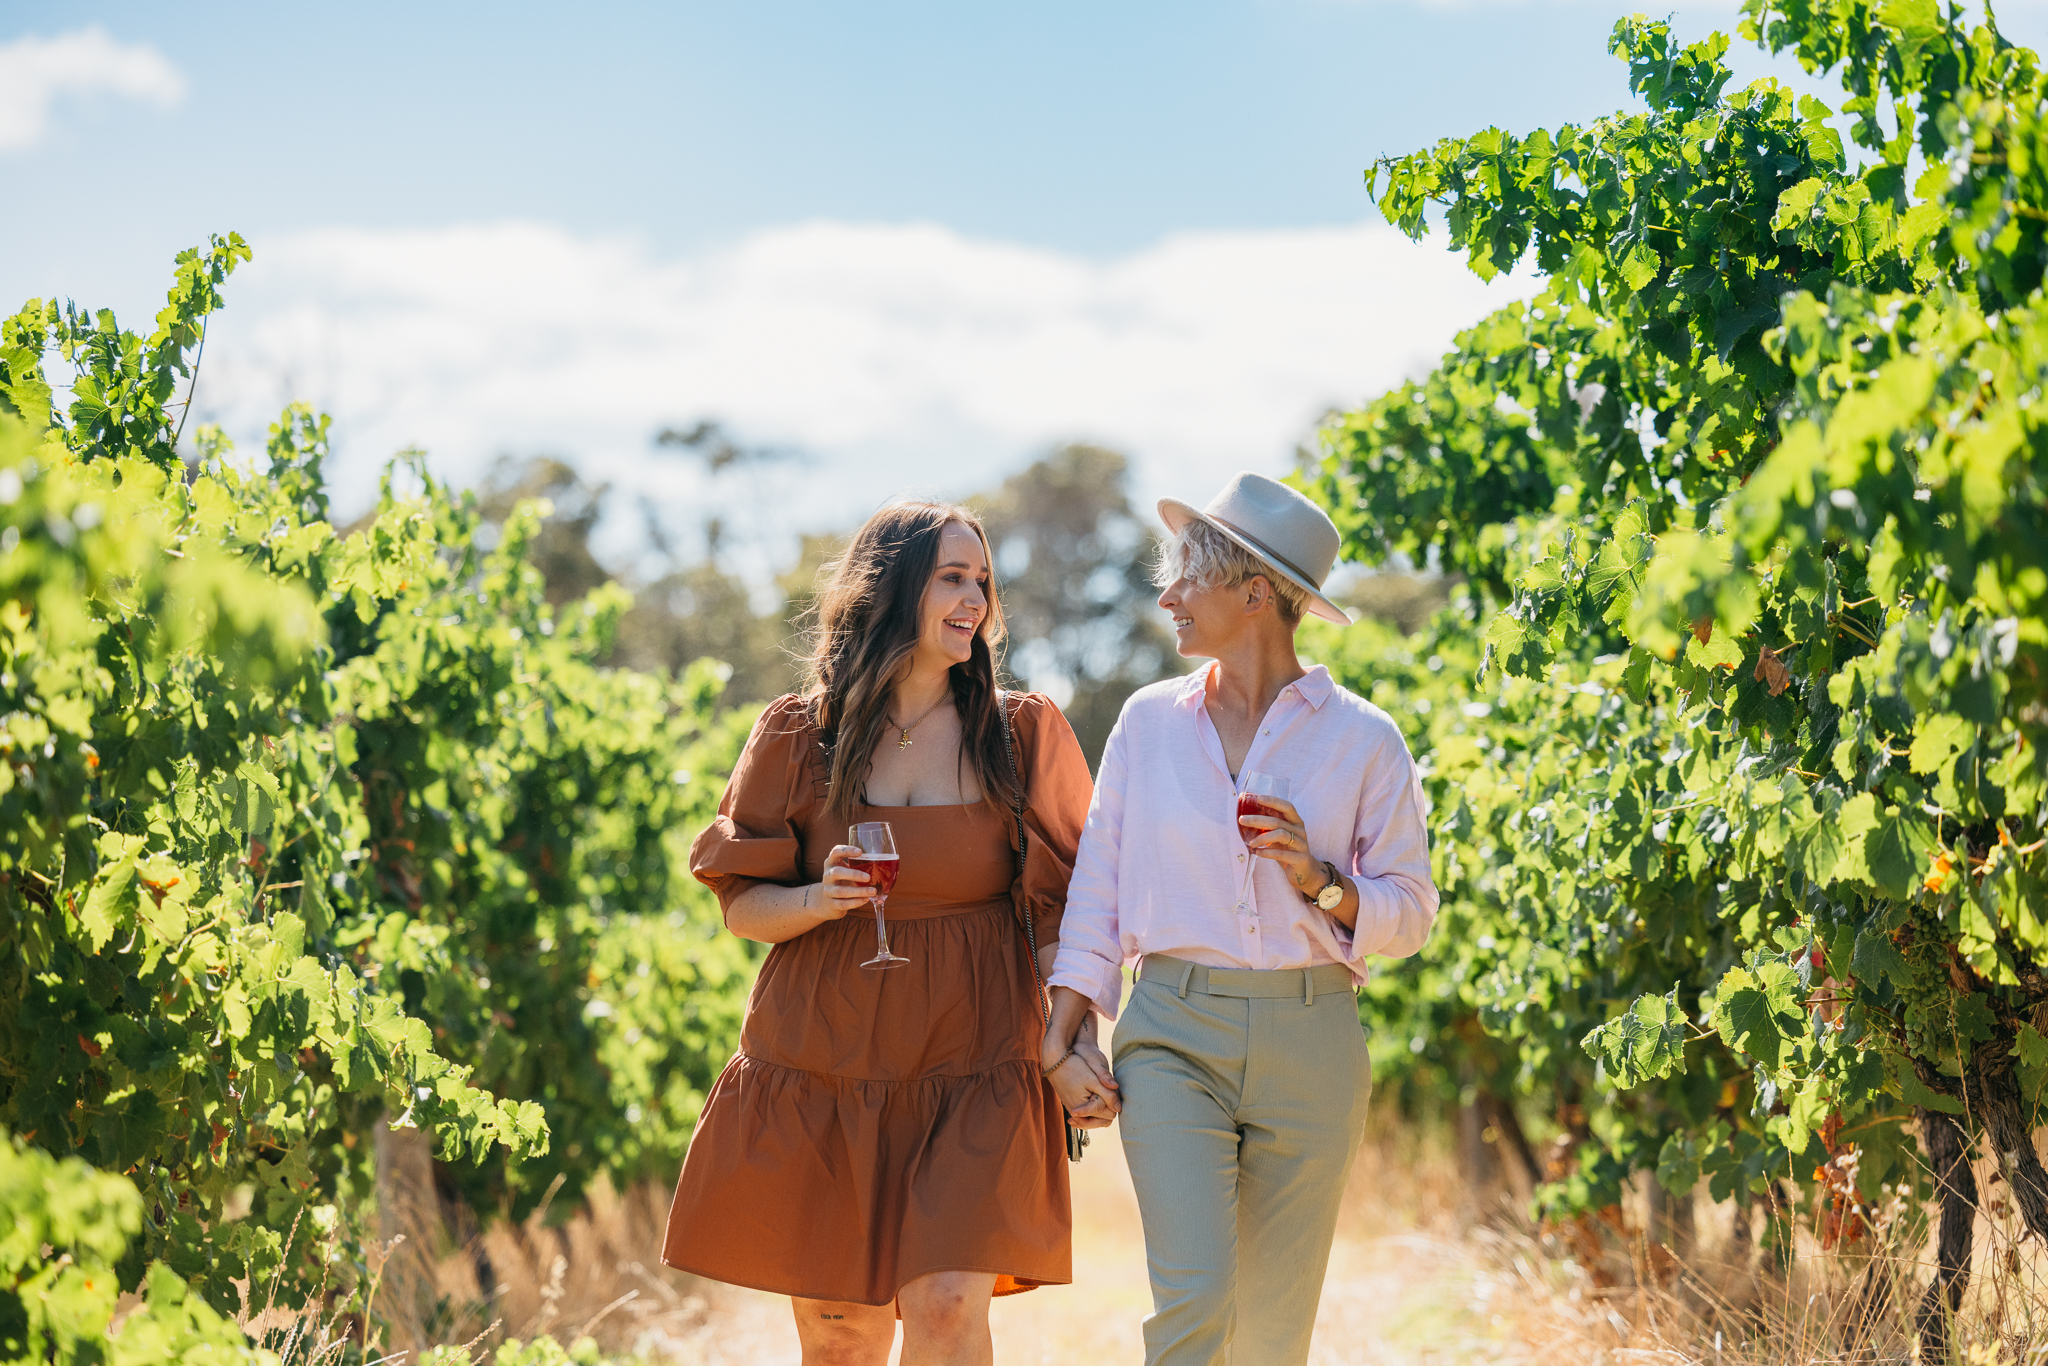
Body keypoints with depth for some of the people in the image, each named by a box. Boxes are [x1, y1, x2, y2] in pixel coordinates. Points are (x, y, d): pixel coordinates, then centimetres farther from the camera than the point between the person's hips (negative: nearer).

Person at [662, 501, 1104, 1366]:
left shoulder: (1021, 735, 6)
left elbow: (1059, 909, 5)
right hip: (820, 1074, 1)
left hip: (971, 1076, -1)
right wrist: (820, 900, -12)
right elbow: (740, 905, 9)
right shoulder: (799, 737, 5)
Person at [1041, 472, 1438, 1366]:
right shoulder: (1150, 721, 8)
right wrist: (1065, 1040, 2)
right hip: (1173, 1034, 1)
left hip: (1308, 1044, 0)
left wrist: (1318, 879, -15)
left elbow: (1411, 914, 3)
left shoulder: (1363, 741, 2)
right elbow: (1098, 889, 10)